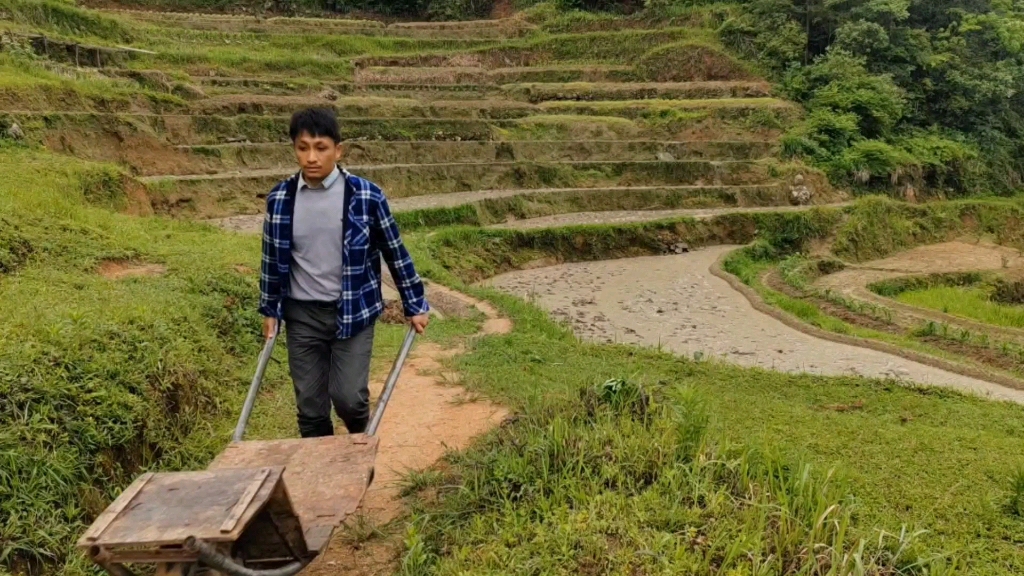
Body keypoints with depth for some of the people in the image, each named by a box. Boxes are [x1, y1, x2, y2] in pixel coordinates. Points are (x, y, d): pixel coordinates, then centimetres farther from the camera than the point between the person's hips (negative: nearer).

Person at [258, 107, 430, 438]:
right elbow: (272, 258, 10)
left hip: (354, 313, -2)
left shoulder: (366, 196, -10)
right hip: (302, 316, 3)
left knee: (349, 397, -8)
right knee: (310, 407, 7)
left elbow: (395, 252, 0)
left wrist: (415, 305, 4)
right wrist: (270, 310, 14)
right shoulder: (280, 199, -3)